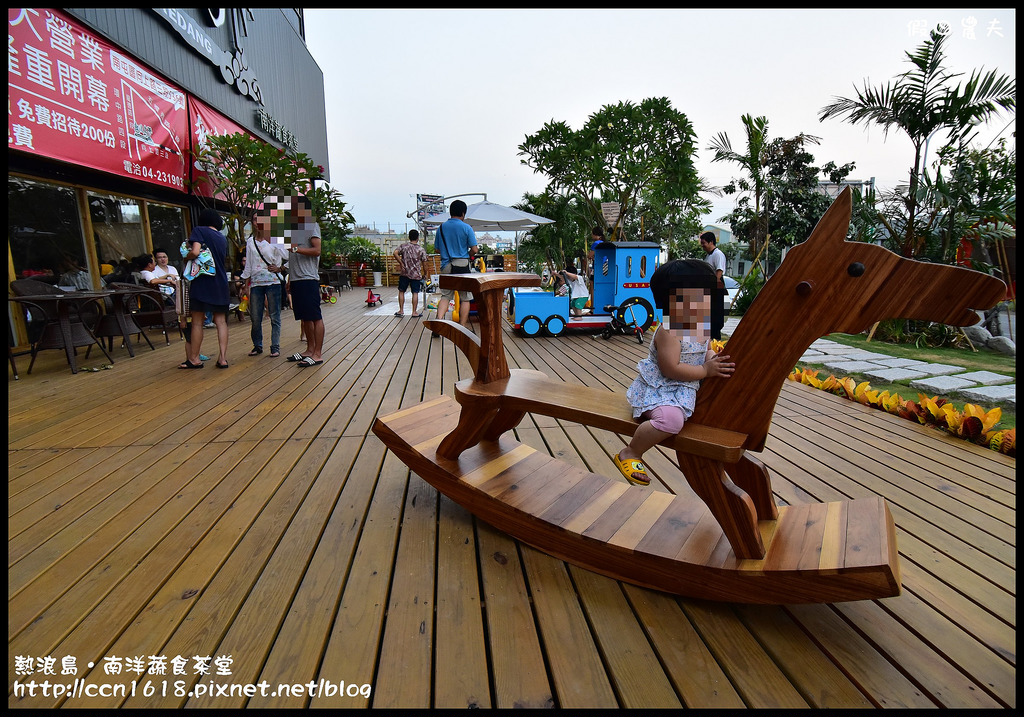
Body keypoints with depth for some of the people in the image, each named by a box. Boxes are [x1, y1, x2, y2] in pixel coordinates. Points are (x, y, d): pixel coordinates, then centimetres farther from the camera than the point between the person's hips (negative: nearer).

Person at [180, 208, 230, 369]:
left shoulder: (199, 230, -2)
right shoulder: (223, 238, 14)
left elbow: (195, 252, -16)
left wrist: (186, 257, 2)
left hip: (202, 282, -5)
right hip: (221, 283, 5)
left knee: (197, 322, 3)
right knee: (221, 321, 5)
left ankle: (194, 359, 9)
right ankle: (223, 358, 1)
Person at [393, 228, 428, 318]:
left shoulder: (404, 246, 1)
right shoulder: (421, 249, 0)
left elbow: (395, 253, -13)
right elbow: (424, 263, 1)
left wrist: (401, 263, -7)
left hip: (404, 273, 1)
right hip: (416, 274, -1)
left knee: (401, 291, 11)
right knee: (415, 293, 2)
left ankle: (401, 311, 11)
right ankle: (414, 312, 3)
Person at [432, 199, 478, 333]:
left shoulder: (442, 227, 7)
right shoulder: (466, 228, -5)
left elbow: (437, 249, 12)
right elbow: (474, 250, -8)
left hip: (446, 266, 3)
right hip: (462, 265, -3)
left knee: (445, 296, 9)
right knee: (465, 298, 7)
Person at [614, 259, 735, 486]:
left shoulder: (702, 327, 4)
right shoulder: (669, 331, -23)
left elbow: (705, 352, 18)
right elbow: (670, 369, -27)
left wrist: (716, 360, -5)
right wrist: (706, 370, -22)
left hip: (687, 389, 10)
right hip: (657, 389, -10)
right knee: (671, 418, -35)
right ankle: (629, 454, -14)